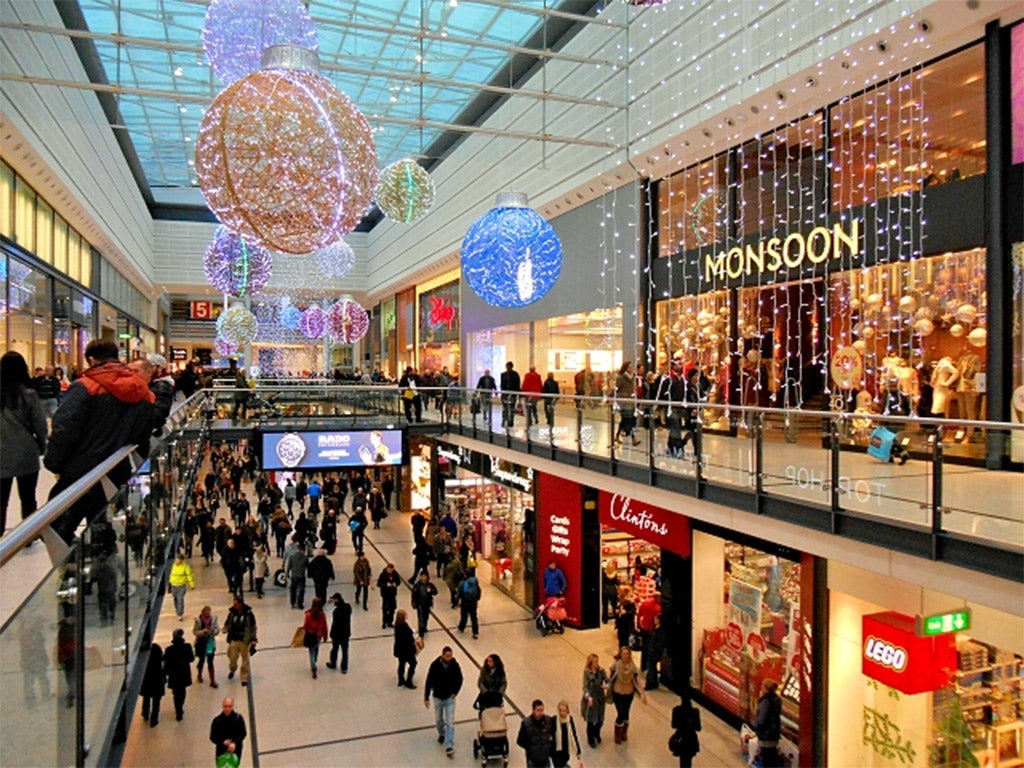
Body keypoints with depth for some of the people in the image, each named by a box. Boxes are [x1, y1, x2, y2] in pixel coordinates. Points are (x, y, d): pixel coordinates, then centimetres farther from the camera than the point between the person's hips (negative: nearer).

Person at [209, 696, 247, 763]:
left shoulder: (238, 718, -1)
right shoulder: (216, 720, 3)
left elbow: (243, 733, -6)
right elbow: (212, 737, 6)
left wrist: (235, 743, -25)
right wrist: (223, 742, -12)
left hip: (235, 751, -1)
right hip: (221, 751, 1)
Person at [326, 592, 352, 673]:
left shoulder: (337, 611, -27)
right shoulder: (348, 607, -7)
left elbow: (335, 624, -23)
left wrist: (332, 634, -12)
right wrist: (335, 602, 7)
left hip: (337, 633, -5)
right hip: (346, 633, 5)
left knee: (335, 649, 18)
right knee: (345, 650, 13)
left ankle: (333, 665, 39)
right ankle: (344, 668, 18)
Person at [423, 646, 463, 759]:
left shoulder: (455, 665, -15)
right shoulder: (435, 665, -19)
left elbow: (459, 680, 2)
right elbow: (428, 682, -12)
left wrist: (455, 692, -5)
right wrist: (426, 698, -10)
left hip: (450, 697, -1)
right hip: (438, 697, 1)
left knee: (450, 722, -5)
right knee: (438, 720, 18)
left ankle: (449, 747, -2)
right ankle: (441, 734, 47)